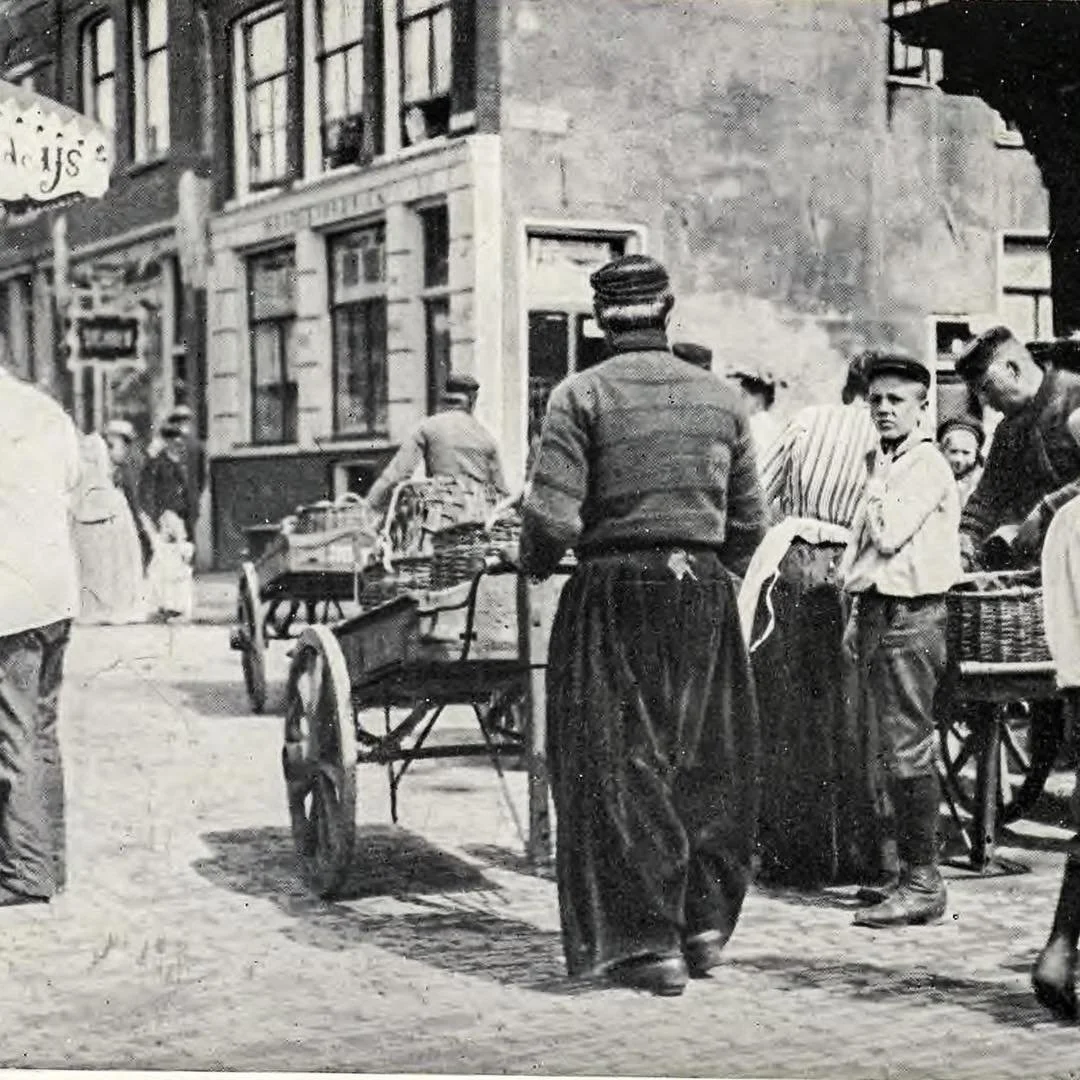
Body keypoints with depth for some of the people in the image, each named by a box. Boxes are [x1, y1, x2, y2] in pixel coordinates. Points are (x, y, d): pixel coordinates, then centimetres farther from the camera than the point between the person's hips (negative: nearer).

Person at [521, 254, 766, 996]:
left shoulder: (581, 395, -6)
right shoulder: (720, 398, 7)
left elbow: (554, 516, -13)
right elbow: (750, 521, 8)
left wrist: (537, 564, 7)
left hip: (615, 591, -4)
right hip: (704, 589, 4)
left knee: (620, 765, 3)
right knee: (706, 760, 14)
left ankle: (651, 941, 4)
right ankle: (706, 921, 18)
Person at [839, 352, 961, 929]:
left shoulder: (928, 466, -10)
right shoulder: (884, 465, 18)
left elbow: (891, 536, -21)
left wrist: (876, 487, -6)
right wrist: (858, 614, 19)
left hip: (909, 617, -10)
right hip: (877, 612, 10)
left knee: (908, 750, -10)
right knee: (892, 748, 11)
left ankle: (922, 884, -7)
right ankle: (911, 869, 18)